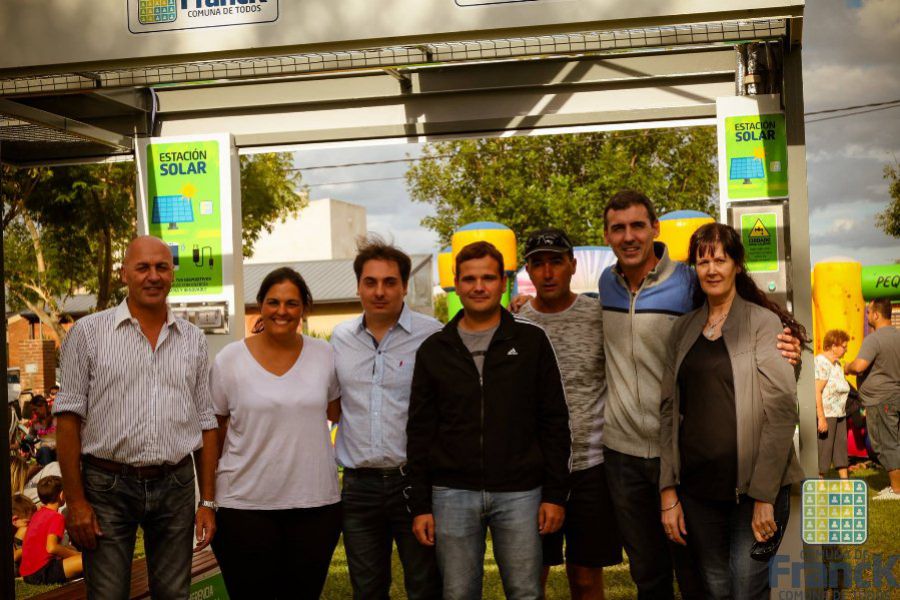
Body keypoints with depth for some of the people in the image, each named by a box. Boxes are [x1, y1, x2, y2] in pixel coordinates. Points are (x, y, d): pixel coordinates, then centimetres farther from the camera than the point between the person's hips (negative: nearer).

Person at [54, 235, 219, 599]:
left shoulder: (193, 340, 9)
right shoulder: (88, 332, -1)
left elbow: (205, 423, 11)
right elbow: (69, 418, -3)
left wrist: (208, 502, 6)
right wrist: (75, 500, -8)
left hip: (175, 487, 3)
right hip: (108, 487, -3)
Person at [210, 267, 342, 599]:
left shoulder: (325, 355, 3)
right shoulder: (229, 359, -2)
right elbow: (214, 432, 5)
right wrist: (208, 500, 5)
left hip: (316, 504, 2)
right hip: (246, 505, -2)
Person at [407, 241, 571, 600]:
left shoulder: (531, 341, 3)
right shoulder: (434, 350, 7)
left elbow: (554, 423, 3)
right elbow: (420, 433, 7)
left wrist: (555, 493, -3)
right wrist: (420, 505, 2)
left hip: (520, 493, -1)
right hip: (452, 496, 1)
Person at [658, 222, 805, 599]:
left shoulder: (763, 322, -2)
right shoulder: (684, 330, 11)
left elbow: (781, 409, -9)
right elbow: (670, 410, 10)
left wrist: (765, 496, -14)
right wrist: (668, 491, 2)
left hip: (754, 487, -4)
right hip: (698, 490, 4)